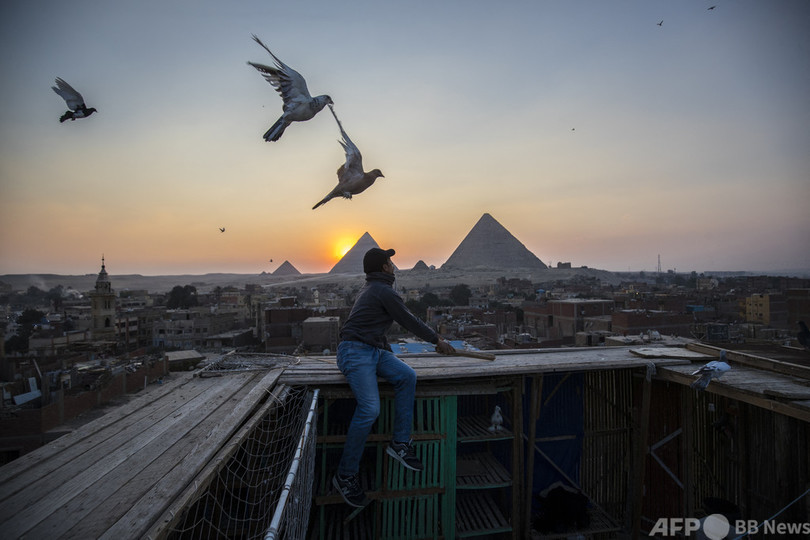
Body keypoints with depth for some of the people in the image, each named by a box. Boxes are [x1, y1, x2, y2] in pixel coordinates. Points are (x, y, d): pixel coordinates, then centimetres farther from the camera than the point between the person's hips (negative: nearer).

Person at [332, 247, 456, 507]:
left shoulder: (371, 289, 19)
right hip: (355, 352, -10)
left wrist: (389, 354, 24)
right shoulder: (385, 292, -12)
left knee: (407, 376, -9)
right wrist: (438, 341, 6)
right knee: (370, 409, -20)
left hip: (373, 350, 10)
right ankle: (345, 476, -4)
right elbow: (410, 321, -7)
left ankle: (400, 443, -4)